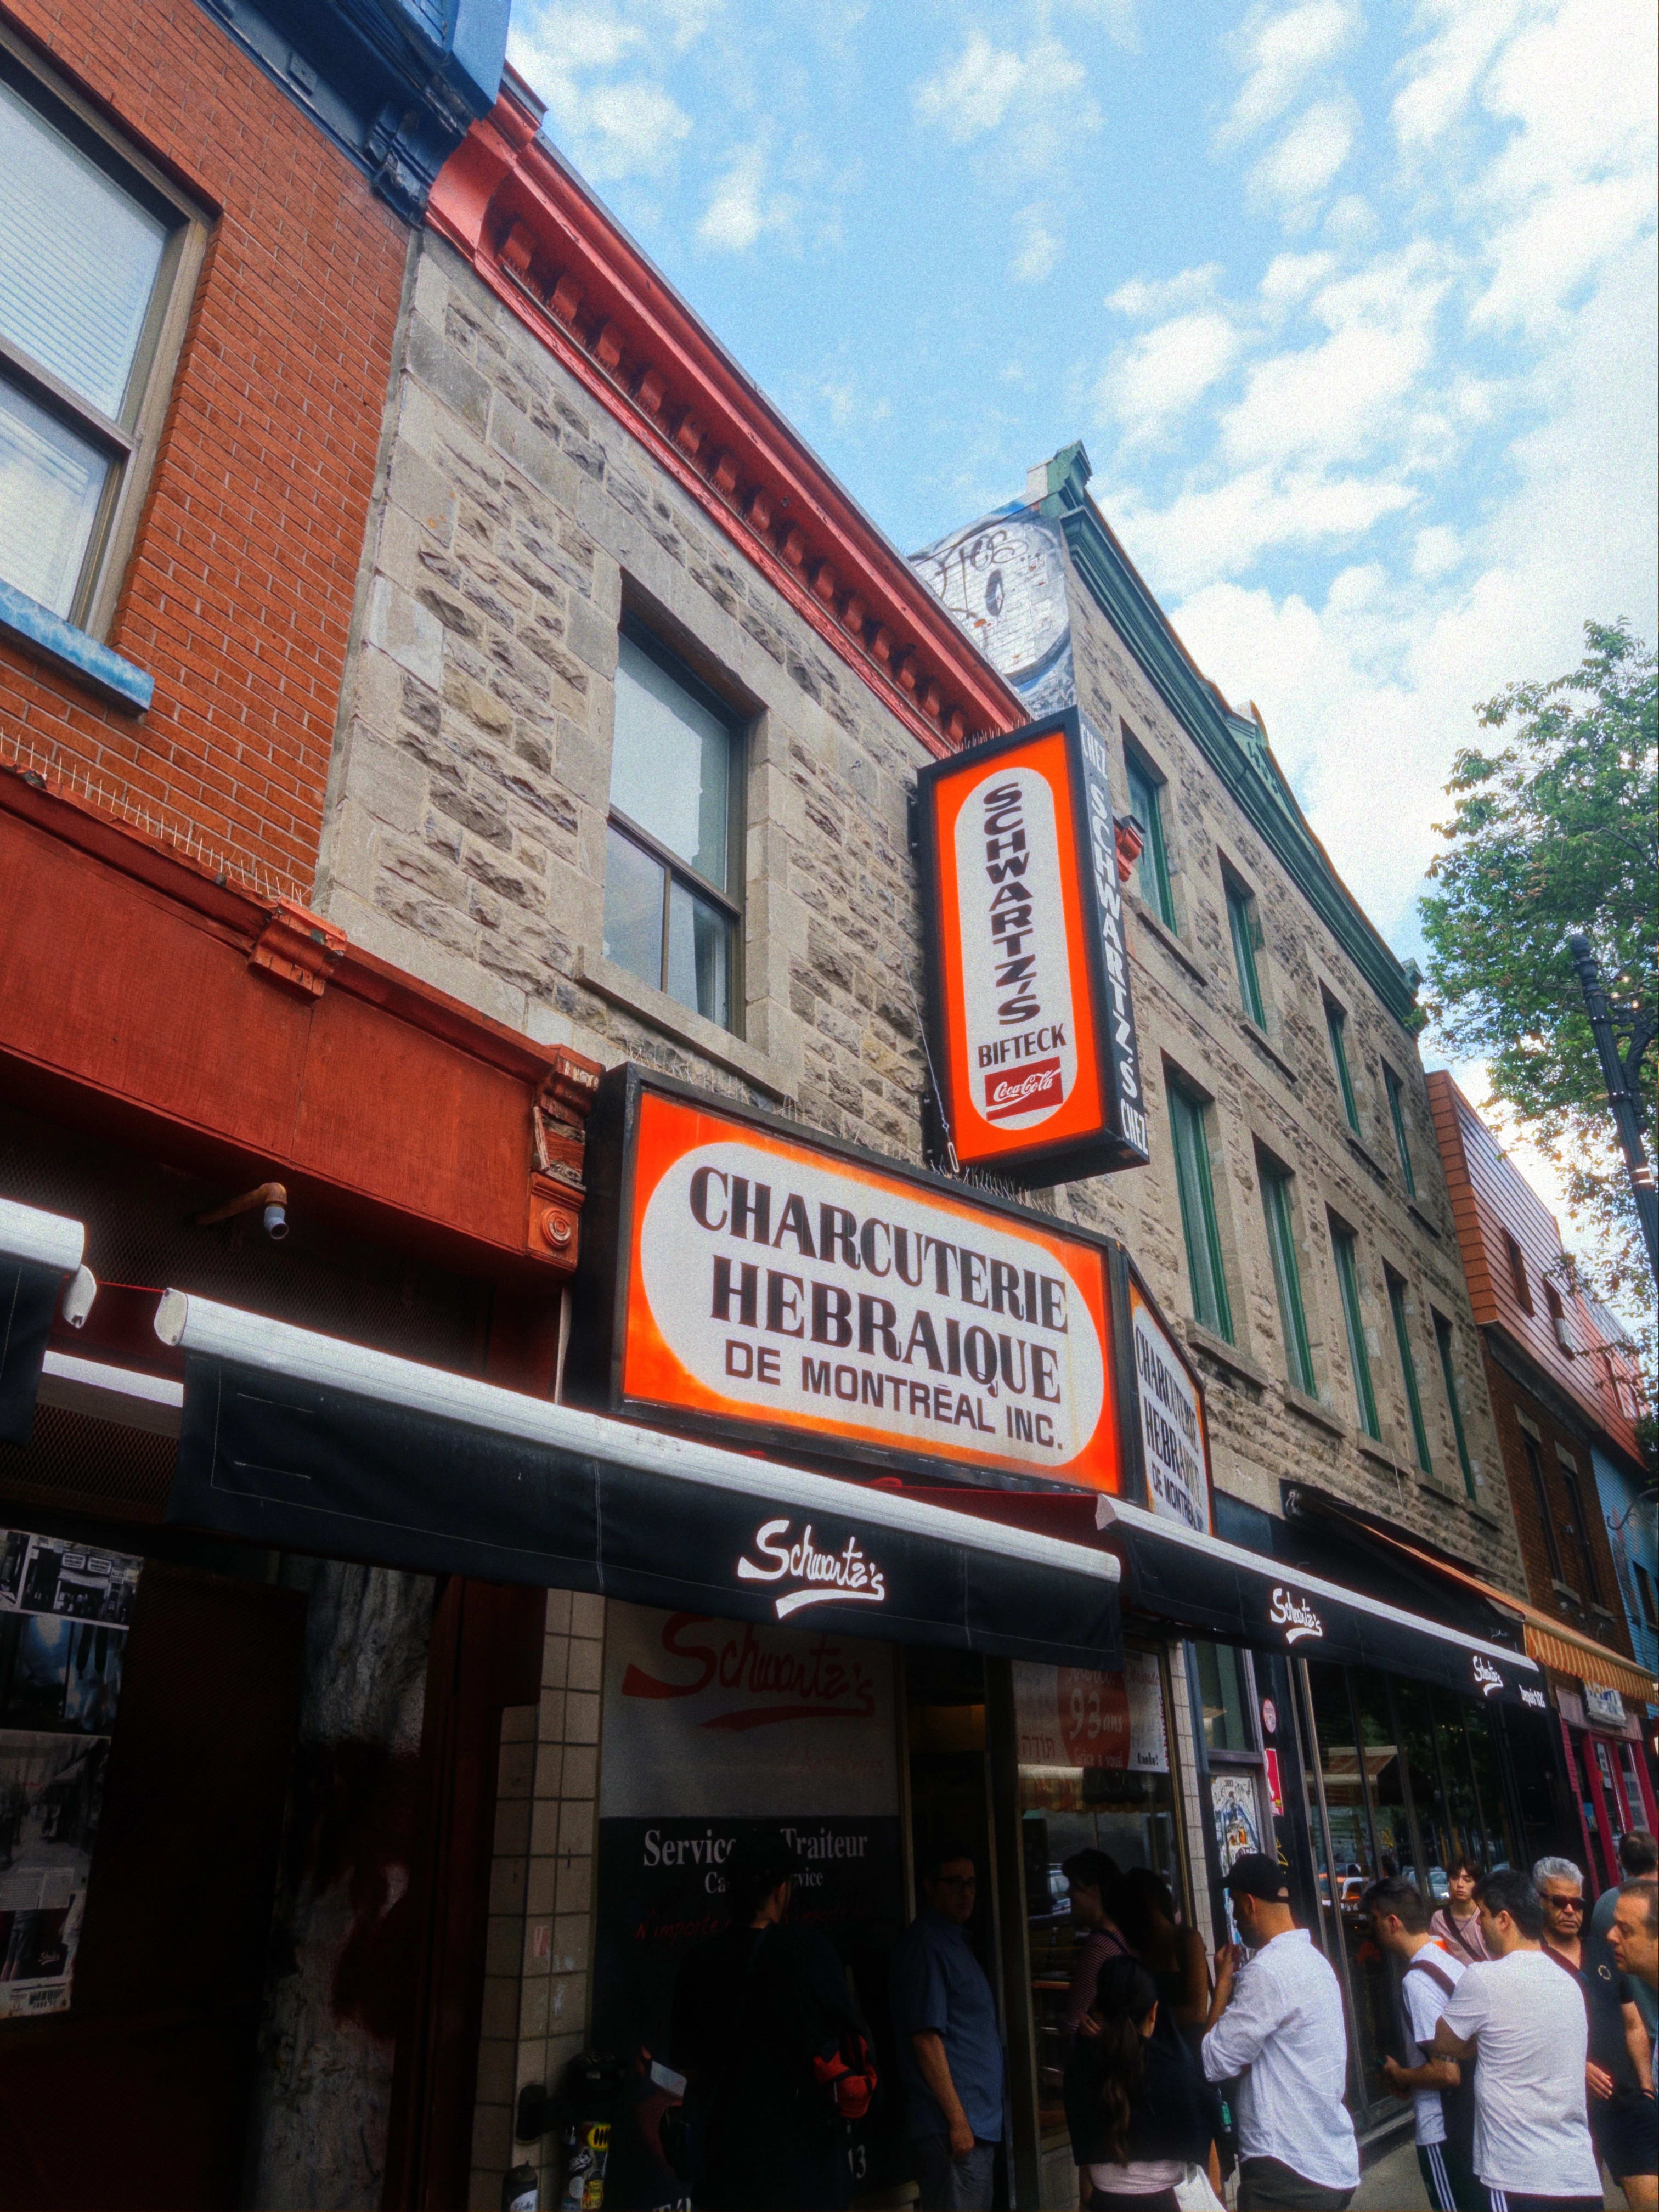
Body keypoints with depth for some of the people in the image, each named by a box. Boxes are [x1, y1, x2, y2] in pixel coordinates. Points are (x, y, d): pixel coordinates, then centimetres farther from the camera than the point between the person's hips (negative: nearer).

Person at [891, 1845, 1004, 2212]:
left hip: (980, 2123, 9)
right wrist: (958, 2120, -19)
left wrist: (977, 2120, 16)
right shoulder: (925, 1945, -16)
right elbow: (926, 2038, -20)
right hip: (952, 2126, -9)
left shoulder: (954, 1940, 14)